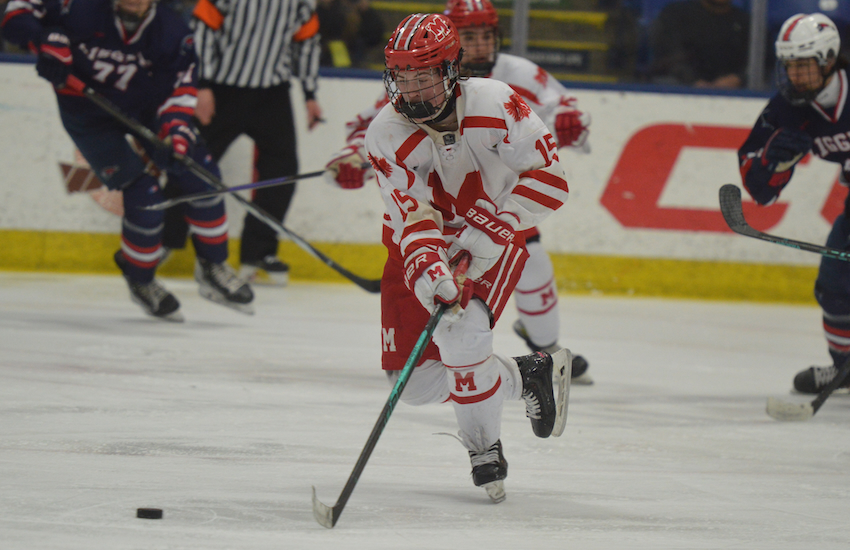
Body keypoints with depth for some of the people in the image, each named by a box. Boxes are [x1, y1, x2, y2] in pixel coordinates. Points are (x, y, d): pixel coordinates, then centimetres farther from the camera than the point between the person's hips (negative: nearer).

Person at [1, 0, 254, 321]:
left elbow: (178, 90, -17)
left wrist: (175, 136, -34)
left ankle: (212, 269, 15)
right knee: (143, 194, -16)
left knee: (198, 174, -4)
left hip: (143, 109, 4)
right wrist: (47, 42, -37)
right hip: (89, 114, -4)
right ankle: (140, 282, 8)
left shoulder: (171, 32, -17)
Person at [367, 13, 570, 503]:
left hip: (492, 237, -3)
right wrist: (431, 274, -43)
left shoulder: (493, 103, -22)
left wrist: (490, 230, -29)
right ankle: (524, 376, 18)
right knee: (414, 383, -5)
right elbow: (413, 219, -25)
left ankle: (485, 449, -8)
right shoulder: (387, 134, -19)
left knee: (460, 337, -29)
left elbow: (550, 179, -20)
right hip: (422, 246, 3)